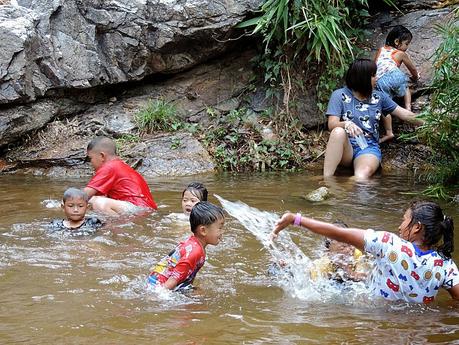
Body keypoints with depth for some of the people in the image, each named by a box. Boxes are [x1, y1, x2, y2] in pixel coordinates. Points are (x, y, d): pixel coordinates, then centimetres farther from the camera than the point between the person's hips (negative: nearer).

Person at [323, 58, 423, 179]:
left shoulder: (378, 97, 14)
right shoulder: (340, 95, 3)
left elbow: (405, 115, 15)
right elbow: (332, 124, -9)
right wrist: (346, 124, -31)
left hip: (369, 148, 2)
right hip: (346, 147, -2)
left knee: (363, 173, -33)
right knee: (338, 132, -37)